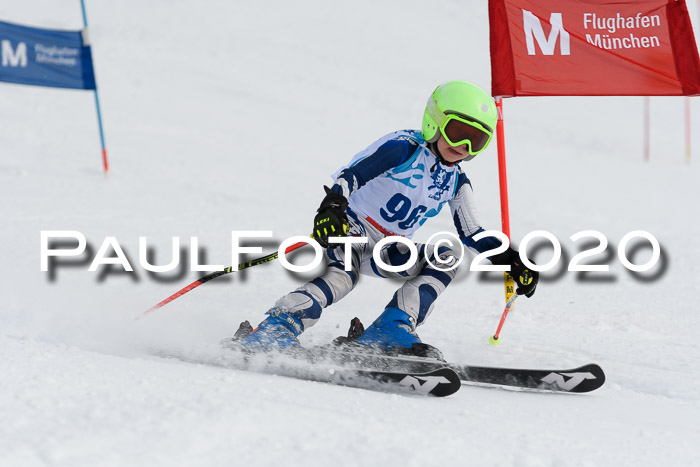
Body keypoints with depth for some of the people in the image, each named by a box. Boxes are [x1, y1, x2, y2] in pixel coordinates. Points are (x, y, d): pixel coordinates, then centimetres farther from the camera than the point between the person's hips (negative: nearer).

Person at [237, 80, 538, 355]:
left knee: (445, 259, -14)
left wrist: (510, 260, 2)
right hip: (349, 230, -7)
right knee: (344, 274, -35)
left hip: (385, 252, 7)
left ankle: (390, 332, -24)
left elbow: (472, 235, 15)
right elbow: (351, 174, -23)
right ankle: (276, 328, -42)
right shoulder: (405, 147, -13)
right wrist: (332, 207, -41)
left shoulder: (456, 183, 8)